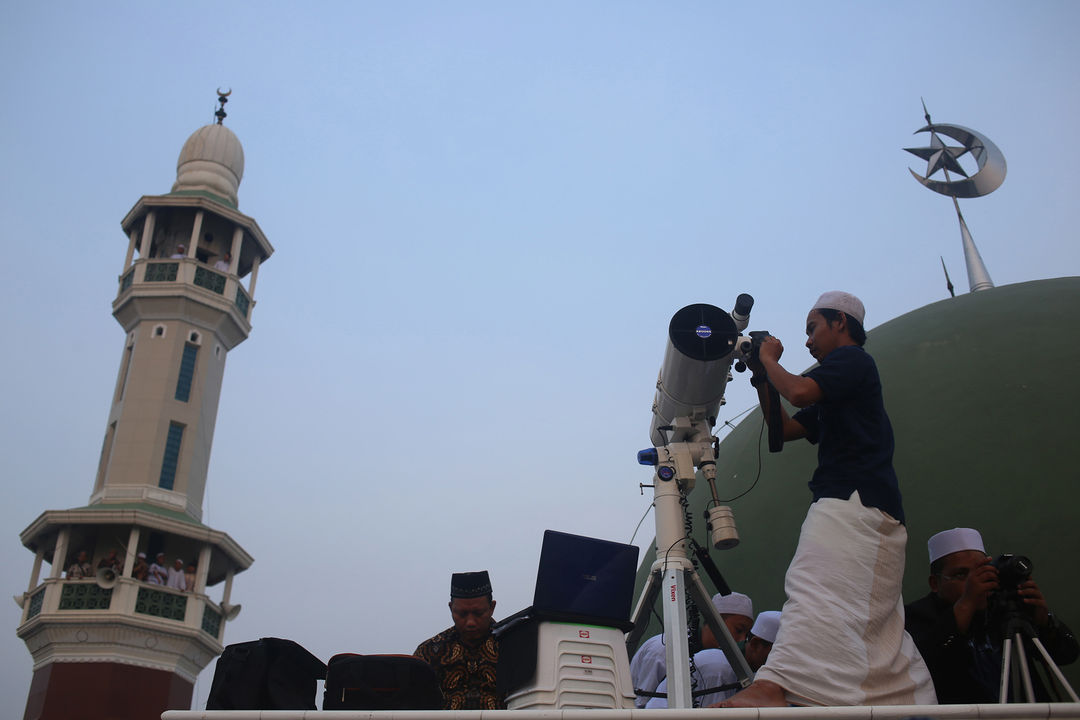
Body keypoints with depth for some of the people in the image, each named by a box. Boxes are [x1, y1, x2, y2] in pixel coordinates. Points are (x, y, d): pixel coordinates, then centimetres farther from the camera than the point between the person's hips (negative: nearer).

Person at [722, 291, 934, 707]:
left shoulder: (852, 358, 0)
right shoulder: (833, 386, 29)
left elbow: (799, 391, -17)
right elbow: (785, 428, 29)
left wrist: (768, 359, 1)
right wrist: (761, 379, 22)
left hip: (856, 499, -11)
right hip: (862, 505, 11)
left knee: (817, 587, -24)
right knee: (875, 615, 10)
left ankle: (774, 688, -37)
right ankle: (914, 702, 11)